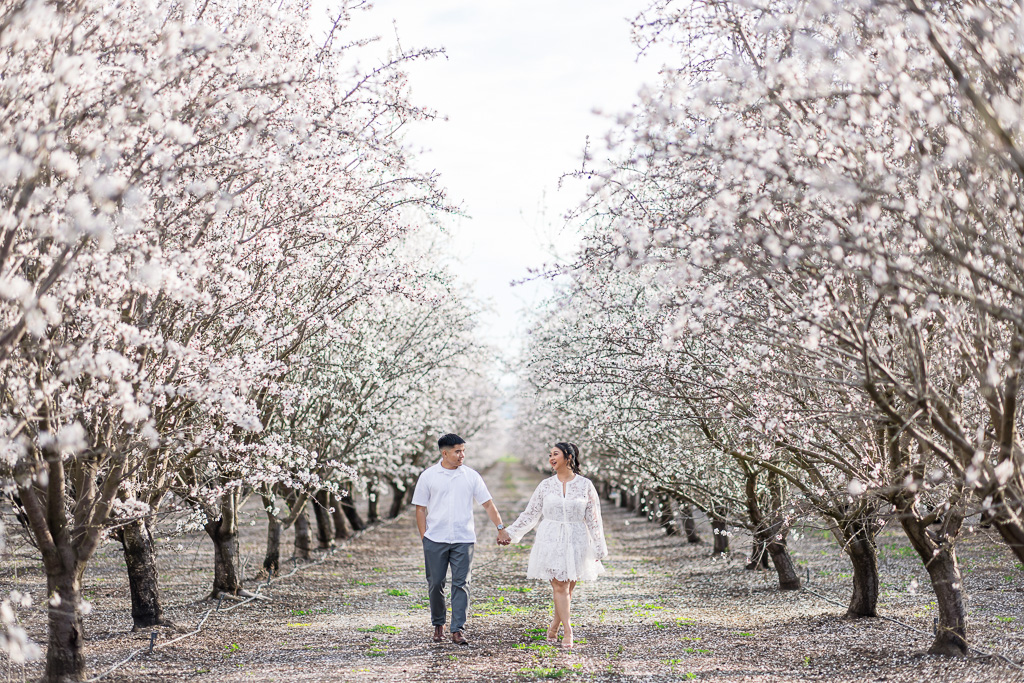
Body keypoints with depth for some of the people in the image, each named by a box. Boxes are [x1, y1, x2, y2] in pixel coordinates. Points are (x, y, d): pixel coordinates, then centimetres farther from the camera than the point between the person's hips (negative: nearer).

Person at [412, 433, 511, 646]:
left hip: (463, 540, 1)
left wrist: (501, 528, -1)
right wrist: (423, 537, -1)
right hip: (435, 539, 0)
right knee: (435, 583, 5)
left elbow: (487, 504, 7)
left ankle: (457, 630, 0)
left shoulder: (471, 476, 5)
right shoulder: (428, 476, 2)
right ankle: (438, 624, 24)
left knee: (461, 584, -3)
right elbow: (420, 509, 5)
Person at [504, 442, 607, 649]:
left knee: (568, 587, 1)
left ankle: (554, 626, 17)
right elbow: (530, 514, 10)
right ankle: (567, 631, -5)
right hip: (551, 540, 0)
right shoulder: (546, 485, 5)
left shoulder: (585, 485, 2)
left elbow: (593, 519, 4)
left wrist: (599, 548, 4)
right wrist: (510, 532, 5)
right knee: (559, 586, -7)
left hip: (576, 541, 0)